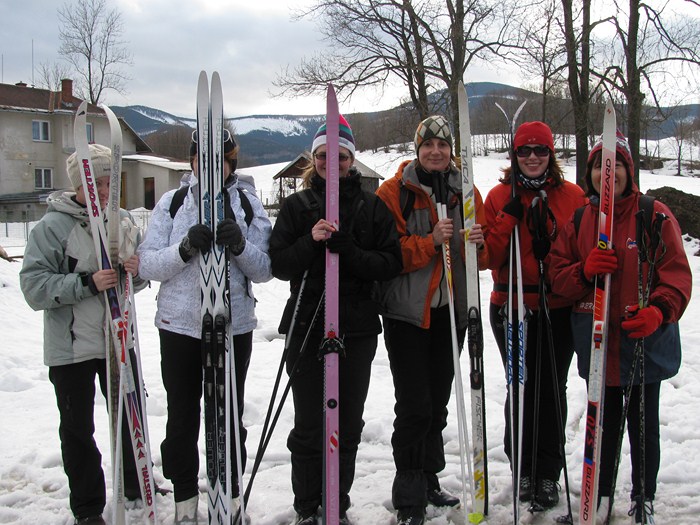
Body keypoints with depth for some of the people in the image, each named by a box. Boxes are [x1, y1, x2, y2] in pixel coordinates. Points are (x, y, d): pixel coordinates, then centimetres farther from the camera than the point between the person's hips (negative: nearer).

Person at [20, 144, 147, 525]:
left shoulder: (124, 221, 4)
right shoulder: (52, 226, -12)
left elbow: (138, 278, 15)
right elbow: (34, 286, -17)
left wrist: (136, 272, -9)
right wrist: (86, 283, -27)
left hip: (119, 340, 5)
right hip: (71, 346, -5)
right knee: (78, 429, 7)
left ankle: (135, 485, 39)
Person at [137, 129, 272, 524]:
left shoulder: (248, 203, 3)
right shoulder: (172, 202, 3)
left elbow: (265, 270, -2)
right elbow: (147, 265, -3)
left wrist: (240, 245, -21)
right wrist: (185, 248, -21)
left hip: (234, 325, 0)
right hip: (179, 325, 0)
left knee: (229, 416, 11)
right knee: (182, 416, 9)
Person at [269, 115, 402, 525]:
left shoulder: (372, 206, 5)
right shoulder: (298, 205, 5)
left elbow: (391, 264, -4)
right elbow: (279, 264, -1)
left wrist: (347, 249, -19)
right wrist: (311, 241, -18)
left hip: (357, 328, 1)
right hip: (307, 326, -1)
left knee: (348, 425, 10)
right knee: (309, 426, 4)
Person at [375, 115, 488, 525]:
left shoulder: (466, 192, 7)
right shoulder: (394, 191, -5)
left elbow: (483, 258, 10)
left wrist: (477, 245, -12)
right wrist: (430, 242, -23)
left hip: (451, 311, 5)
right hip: (407, 311, -4)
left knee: (438, 401, 15)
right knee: (414, 405, -5)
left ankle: (429, 480, 32)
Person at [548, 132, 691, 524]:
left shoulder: (655, 214, -5)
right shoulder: (578, 220, 5)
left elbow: (677, 273, -9)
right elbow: (558, 275, 4)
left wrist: (659, 311, -27)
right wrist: (584, 271, -18)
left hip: (644, 341, -2)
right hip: (595, 341, 3)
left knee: (644, 425, 11)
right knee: (602, 422, 16)